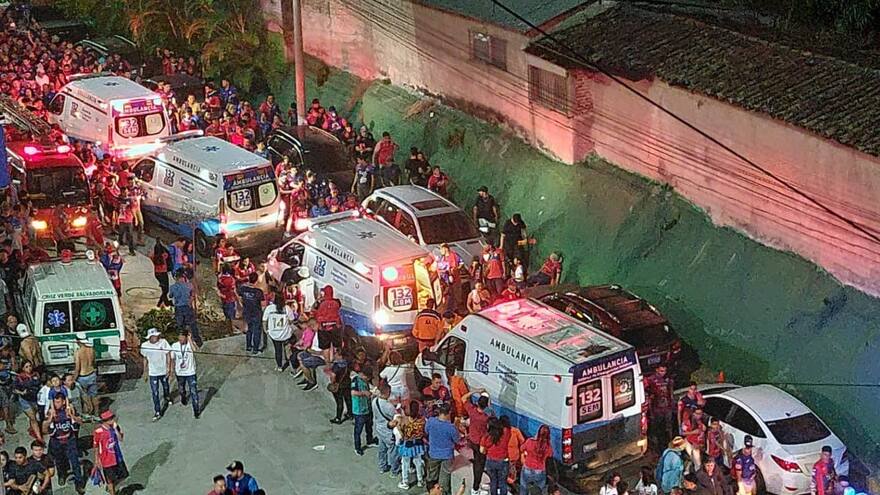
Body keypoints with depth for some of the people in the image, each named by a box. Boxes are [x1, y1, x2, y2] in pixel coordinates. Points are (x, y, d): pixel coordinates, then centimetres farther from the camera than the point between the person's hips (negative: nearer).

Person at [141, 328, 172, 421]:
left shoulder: (163, 342, -15)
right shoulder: (144, 346, -10)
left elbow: (168, 355, -8)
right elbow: (145, 359, 3)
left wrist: (168, 368, -11)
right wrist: (145, 372, 9)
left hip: (164, 371, 1)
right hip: (153, 373, -1)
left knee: (165, 387, 25)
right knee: (155, 393, -4)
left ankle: (167, 398, 57)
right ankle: (157, 412, 1)